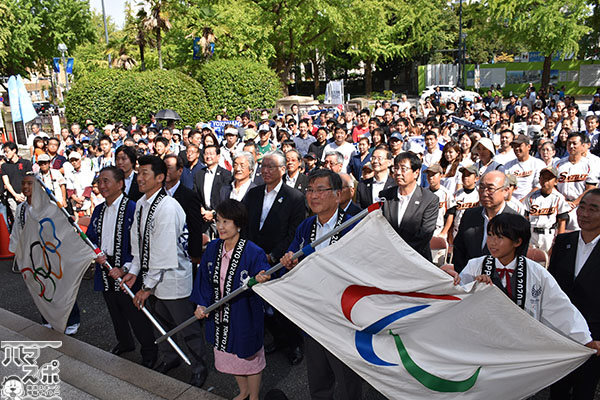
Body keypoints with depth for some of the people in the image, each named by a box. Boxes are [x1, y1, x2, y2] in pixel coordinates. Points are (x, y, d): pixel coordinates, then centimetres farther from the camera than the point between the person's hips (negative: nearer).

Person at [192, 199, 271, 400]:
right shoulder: (213, 248, -5)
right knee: (229, 355, 25)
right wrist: (201, 304, -6)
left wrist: (262, 281, -44)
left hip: (245, 317, -6)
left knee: (248, 356, 16)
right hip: (219, 316, 6)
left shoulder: (254, 253, -23)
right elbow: (204, 278, 3)